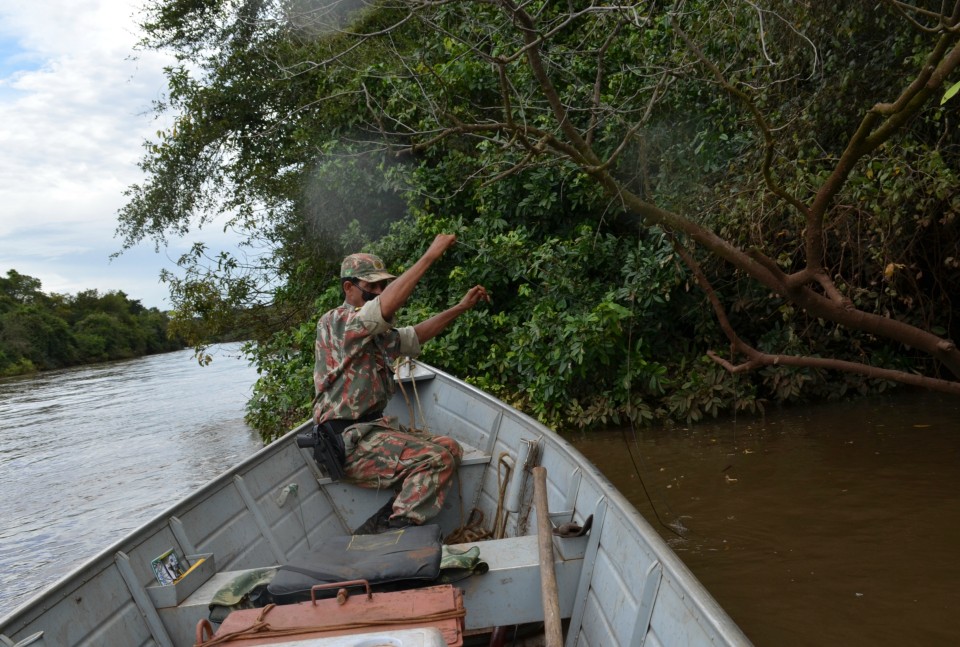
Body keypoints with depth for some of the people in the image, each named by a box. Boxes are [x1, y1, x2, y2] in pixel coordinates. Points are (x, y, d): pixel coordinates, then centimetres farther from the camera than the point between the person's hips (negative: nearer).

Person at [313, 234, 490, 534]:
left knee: (449, 448, 1)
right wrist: (431, 255, -25)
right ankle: (390, 531, -14)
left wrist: (461, 307, 17)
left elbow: (414, 336, 26)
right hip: (350, 442, -10)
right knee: (436, 458, -22)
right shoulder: (335, 322, -12)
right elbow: (387, 305, -28)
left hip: (373, 427, 10)